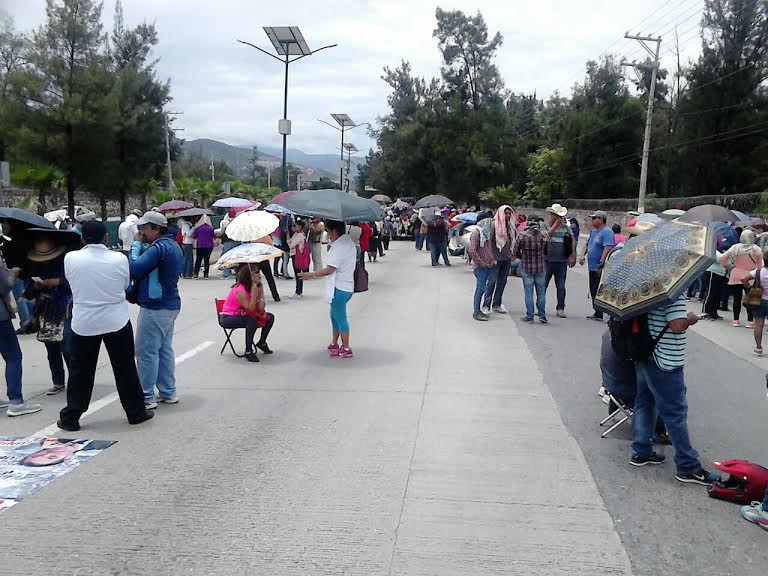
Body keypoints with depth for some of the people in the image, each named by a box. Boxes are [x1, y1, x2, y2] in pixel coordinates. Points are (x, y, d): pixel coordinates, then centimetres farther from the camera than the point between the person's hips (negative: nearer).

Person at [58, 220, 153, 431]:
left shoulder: (70, 258, -8)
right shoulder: (119, 259, -10)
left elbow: (71, 282, 8)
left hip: (83, 324, 1)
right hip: (117, 322, 0)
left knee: (80, 371, 12)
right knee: (125, 368, 11)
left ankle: (71, 418, 19)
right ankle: (136, 412, 20)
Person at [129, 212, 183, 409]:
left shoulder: (158, 248, -18)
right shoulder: (172, 245, 14)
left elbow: (134, 269, -23)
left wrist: (135, 249, -8)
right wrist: (143, 249, 2)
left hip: (155, 308, -10)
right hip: (170, 305, 10)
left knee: (146, 352, -3)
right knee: (165, 349, 16)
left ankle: (147, 397, 2)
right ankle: (168, 392, 22)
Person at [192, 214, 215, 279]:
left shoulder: (197, 228, -5)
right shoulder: (211, 228, -6)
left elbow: (194, 236, 3)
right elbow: (214, 237, 5)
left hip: (199, 246, 0)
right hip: (209, 246, 0)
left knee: (198, 260, 8)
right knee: (207, 260, 5)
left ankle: (196, 274, 2)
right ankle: (206, 275, 3)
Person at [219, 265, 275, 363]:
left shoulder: (254, 288, -3)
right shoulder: (240, 290, -26)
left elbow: (260, 309, -10)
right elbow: (251, 309, -30)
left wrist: (261, 290, -13)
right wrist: (254, 293, -34)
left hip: (241, 315, 8)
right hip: (228, 318, -8)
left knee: (270, 317, 1)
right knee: (252, 320, -35)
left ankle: (262, 343, 21)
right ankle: (248, 351, -25)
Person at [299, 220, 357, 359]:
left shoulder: (339, 246, -20)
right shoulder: (348, 242, 10)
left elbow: (329, 269, -21)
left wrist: (311, 275, -12)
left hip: (339, 288, -10)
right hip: (346, 286, 10)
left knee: (340, 317, 0)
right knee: (335, 315, 21)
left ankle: (346, 349, 9)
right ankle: (334, 344, 33)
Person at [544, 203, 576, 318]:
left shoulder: (566, 227, 9)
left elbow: (573, 241, 11)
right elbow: (546, 235, -18)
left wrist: (572, 256, 2)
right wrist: (555, 224, -16)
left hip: (562, 262, 2)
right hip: (547, 261, -2)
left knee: (561, 286, 4)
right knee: (543, 285, 3)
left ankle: (560, 308, 10)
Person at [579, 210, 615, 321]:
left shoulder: (607, 232, -13)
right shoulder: (594, 231, 18)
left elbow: (608, 248, -23)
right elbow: (587, 244, 24)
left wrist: (601, 263, -29)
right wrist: (583, 255, 5)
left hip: (601, 269, -10)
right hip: (592, 267, 10)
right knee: (593, 291, 14)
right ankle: (597, 313, 23)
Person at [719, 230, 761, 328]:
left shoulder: (735, 248, -2)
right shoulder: (756, 249, -7)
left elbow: (722, 259, -4)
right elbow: (760, 265, -3)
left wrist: (729, 268, 8)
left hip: (735, 277, 2)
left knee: (737, 299, 9)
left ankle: (735, 320, 13)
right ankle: (750, 321, 6)